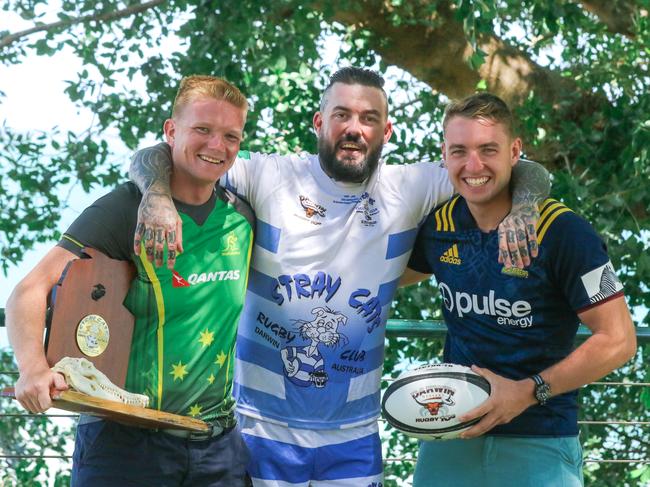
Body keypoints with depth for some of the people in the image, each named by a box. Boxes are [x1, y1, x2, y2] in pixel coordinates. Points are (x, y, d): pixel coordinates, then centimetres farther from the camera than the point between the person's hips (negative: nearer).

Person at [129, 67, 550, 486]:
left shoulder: (408, 190, 1)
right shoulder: (267, 177, -6)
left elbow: (530, 174, 4)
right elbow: (153, 159, -5)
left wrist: (519, 208, -19)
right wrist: (158, 197, -27)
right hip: (263, 426, -2)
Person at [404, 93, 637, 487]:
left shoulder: (561, 232, -14)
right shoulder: (438, 225, 1)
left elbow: (619, 340, -14)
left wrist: (528, 392, -18)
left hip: (540, 447, -4)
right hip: (449, 435, 4)